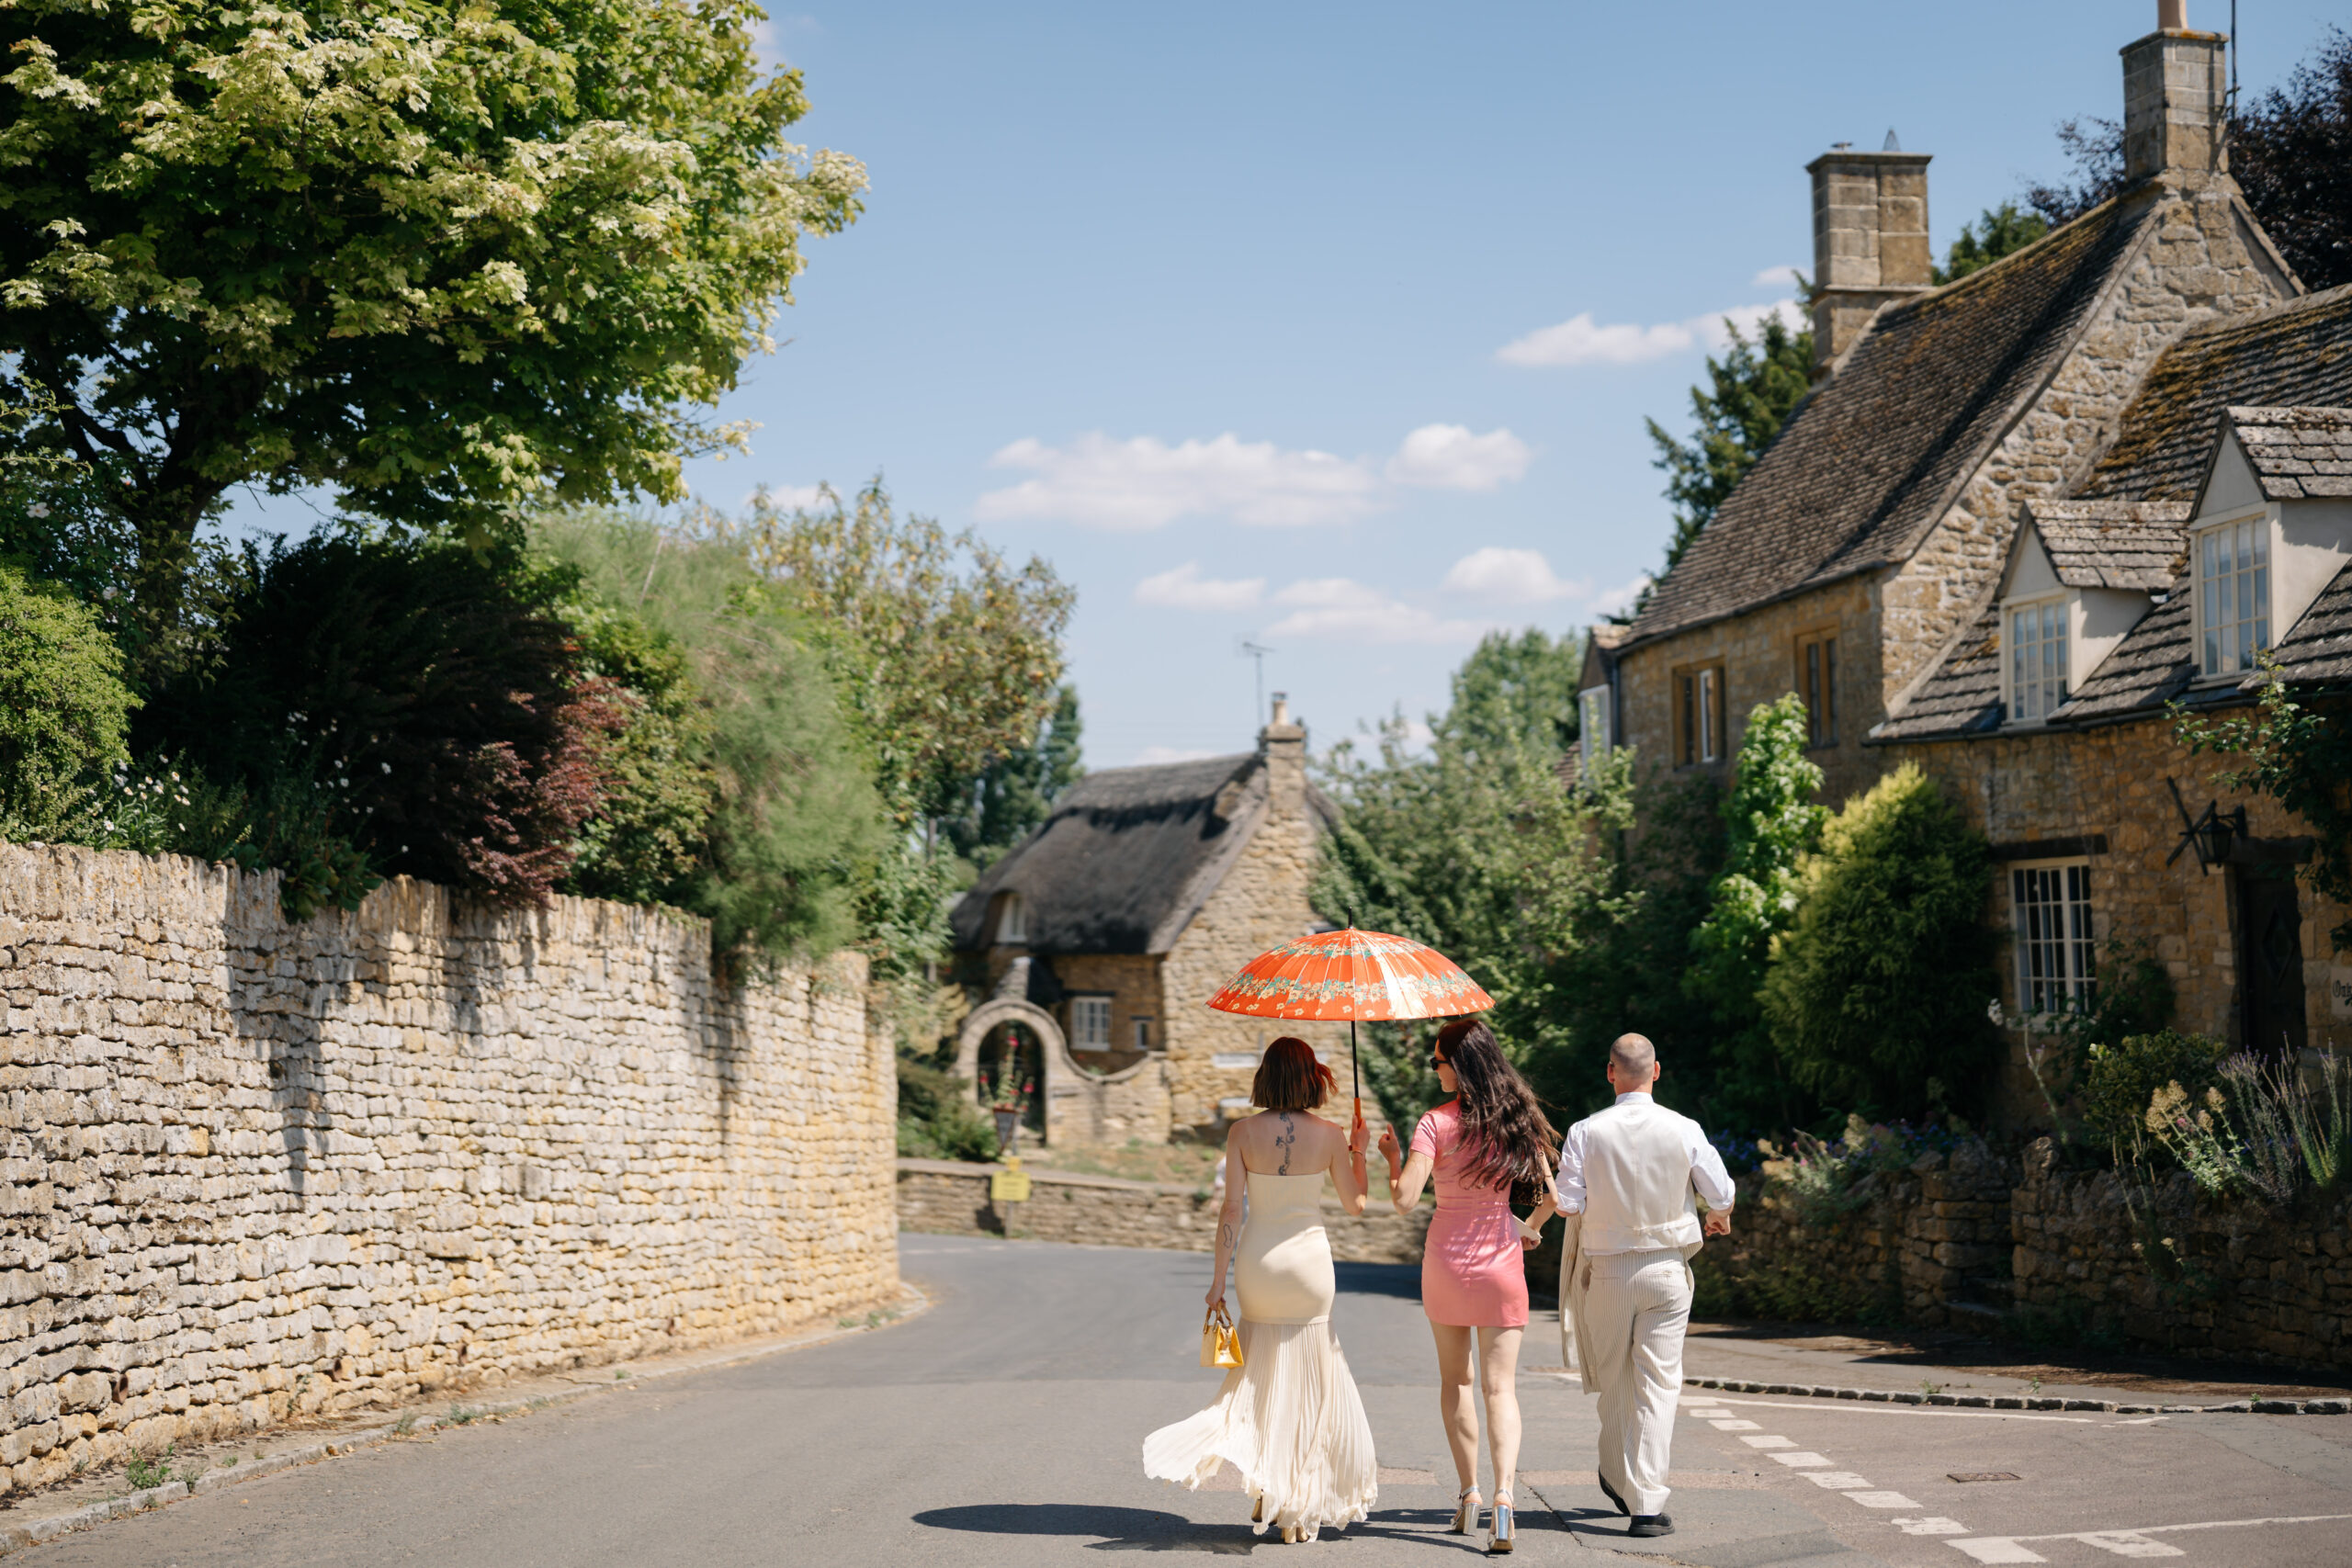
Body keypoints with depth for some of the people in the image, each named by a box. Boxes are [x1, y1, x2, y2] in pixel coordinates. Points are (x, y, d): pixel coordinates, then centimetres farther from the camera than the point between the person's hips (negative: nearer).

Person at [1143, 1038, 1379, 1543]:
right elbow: (1355, 1204, 3)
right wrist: (1358, 1151, 18)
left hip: (1257, 1259, 1)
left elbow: (1231, 1210, -7)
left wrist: (1219, 1278, -2)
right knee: (1307, 1376, 10)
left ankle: (1264, 1499, 6)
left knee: (1262, 1373, 14)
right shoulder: (1328, 1135, -7)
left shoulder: (1243, 1132, -6)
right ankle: (1301, 1505, 12)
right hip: (1308, 1256, -1)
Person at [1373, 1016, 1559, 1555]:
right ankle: (1503, 1494, -20)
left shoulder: (1437, 1124, -12)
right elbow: (1549, 1192, 4)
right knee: (1500, 1385, -1)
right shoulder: (1519, 1120, -1)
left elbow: (1405, 1201, -17)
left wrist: (1390, 1157, 1)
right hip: (1499, 1265, 2)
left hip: (1445, 1261, -1)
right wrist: (1530, 1231, 24)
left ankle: (1468, 1491, 17)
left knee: (1454, 1379, 17)